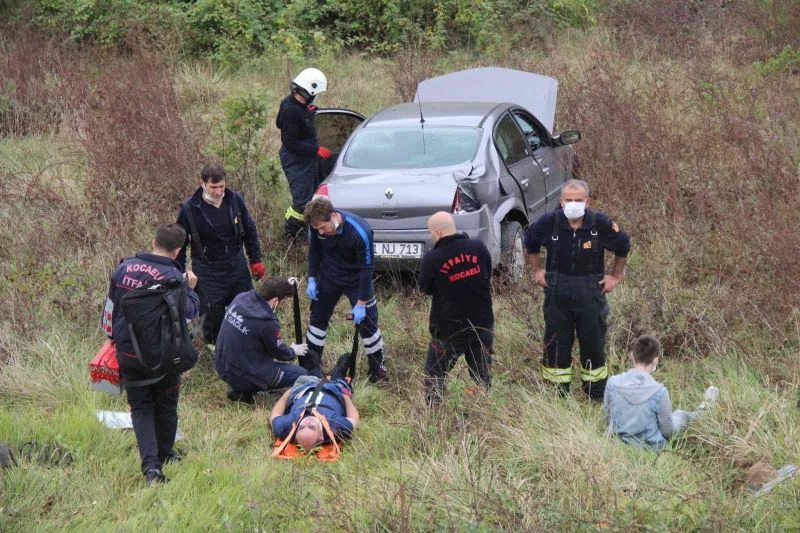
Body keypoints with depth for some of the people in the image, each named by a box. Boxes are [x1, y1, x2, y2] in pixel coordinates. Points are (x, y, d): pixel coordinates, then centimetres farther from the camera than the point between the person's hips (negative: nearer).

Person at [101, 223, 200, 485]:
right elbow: (188, 311, -11)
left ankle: (151, 464, -7)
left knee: (140, 407, 8)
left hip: (128, 353, 3)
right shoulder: (173, 277, -16)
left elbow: (110, 305, 8)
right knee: (166, 405, 18)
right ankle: (164, 454, 34)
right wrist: (190, 289, 6)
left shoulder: (124, 268, -1)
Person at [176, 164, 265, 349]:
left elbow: (250, 231, 7)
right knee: (215, 311, 1)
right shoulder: (189, 209, -16)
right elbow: (180, 243, -5)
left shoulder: (235, 200, -7)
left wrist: (256, 260, 5)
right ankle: (213, 342, 32)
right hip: (208, 270, -3)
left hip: (237, 264, 3)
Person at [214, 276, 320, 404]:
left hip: (222, 367, 8)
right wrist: (293, 351, 15)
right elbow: (281, 353, -7)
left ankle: (237, 387, 15)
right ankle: (244, 391, -1)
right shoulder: (267, 323, -27)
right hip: (243, 377, -8)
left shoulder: (240, 298, -9)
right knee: (301, 374, 4)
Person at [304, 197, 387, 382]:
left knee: (367, 323, 0)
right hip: (329, 277, 4)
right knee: (317, 318, 13)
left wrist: (361, 303, -22)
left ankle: (378, 369, 18)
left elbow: (367, 268, -26)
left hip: (356, 280, -4)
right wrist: (312, 279, -3)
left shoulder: (360, 233, -36)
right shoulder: (316, 226, -22)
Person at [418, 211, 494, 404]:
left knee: (434, 375, 11)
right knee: (482, 374, 16)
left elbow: (425, 288, -2)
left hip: (449, 328, -4)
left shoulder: (432, 259, -18)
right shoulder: (478, 248, -7)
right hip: (482, 323, 4)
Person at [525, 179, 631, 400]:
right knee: (556, 343, 6)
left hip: (591, 290, -1)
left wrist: (616, 276, 9)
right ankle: (558, 393, 20)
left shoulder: (601, 223, -12)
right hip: (556, 290, 1)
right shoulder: (549, 222, -9)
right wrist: (536, 270, 12)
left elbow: (623, 245, 8)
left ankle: (597, 395, 20)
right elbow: (530, 242, 13)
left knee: (593, 343, 6)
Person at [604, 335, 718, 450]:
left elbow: (609, 416, -2)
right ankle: (703, 410, 59)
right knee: (680, 415, 27)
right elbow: (668, 431, -15)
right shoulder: (659, 391, -27)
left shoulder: (613, 382, -18)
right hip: (650, 448, -3)